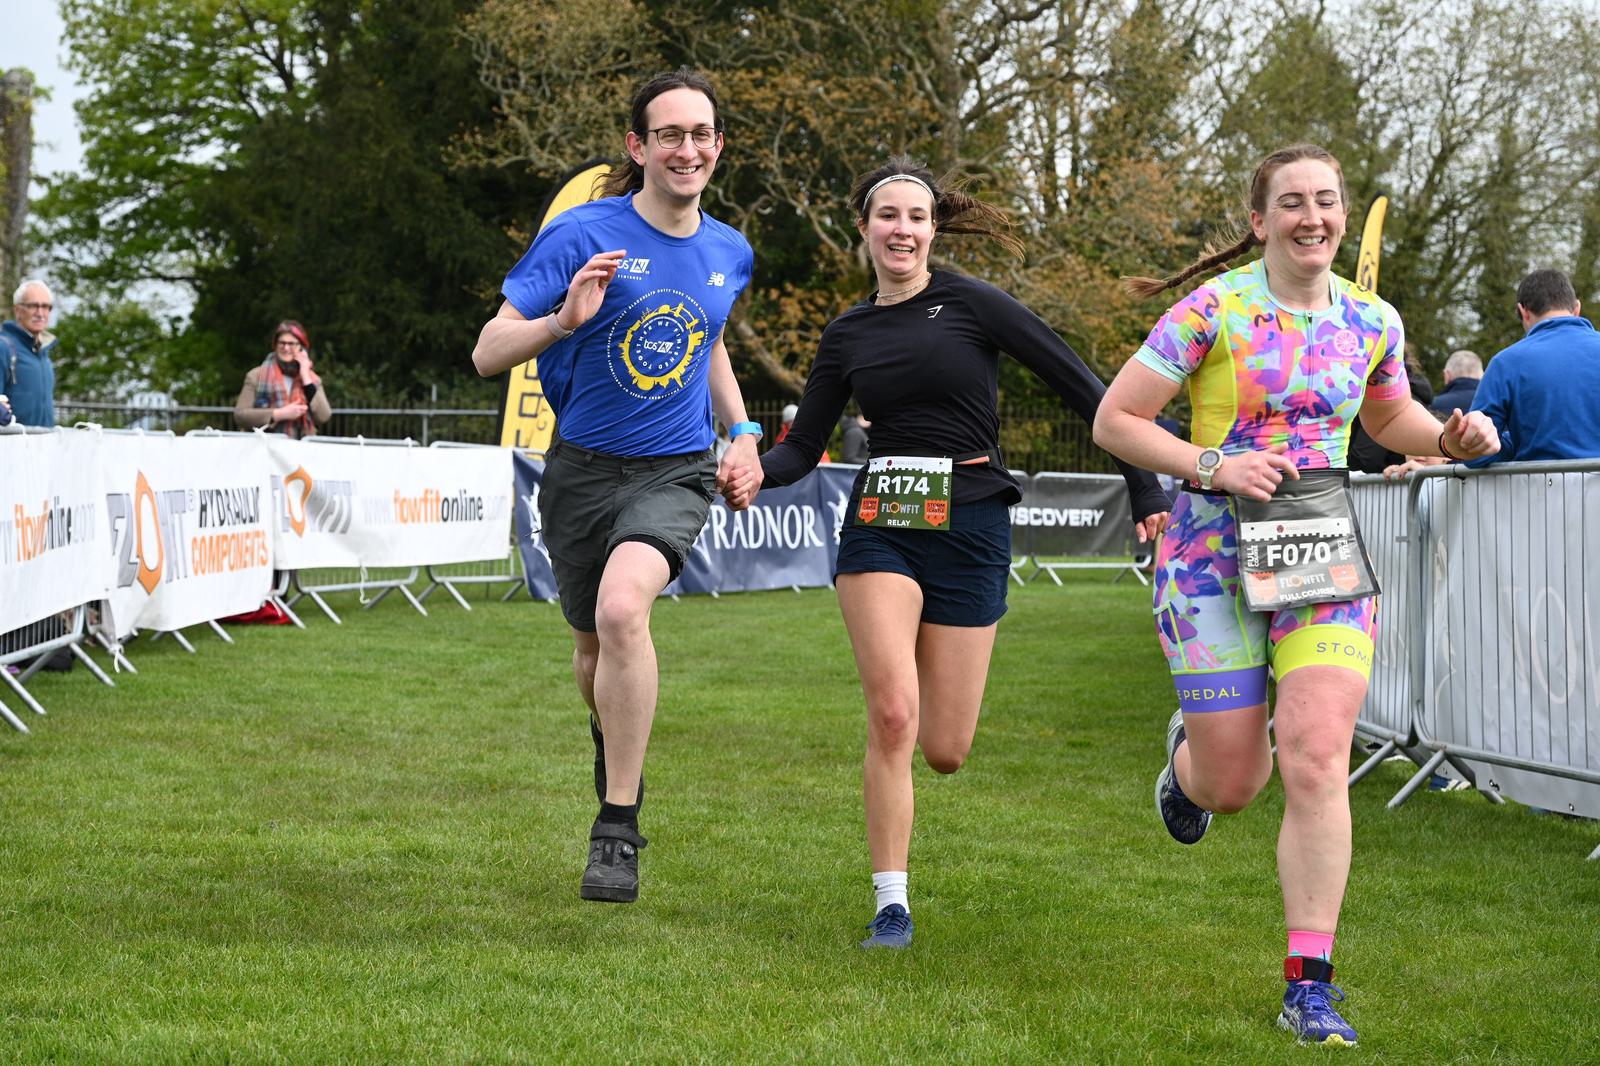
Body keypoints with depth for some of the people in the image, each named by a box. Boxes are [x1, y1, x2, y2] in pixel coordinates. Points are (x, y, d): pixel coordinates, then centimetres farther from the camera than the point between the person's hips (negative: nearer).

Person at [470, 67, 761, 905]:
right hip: (583, 467, 0)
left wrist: (742, 435, 13)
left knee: (622, 609, -27)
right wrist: (563, 319, -30)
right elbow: (488, 353, -12)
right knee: (593, 644, 15)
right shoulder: (583, 235, -11)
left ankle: (618, 830, -19)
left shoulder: (729, 254, 4)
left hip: (677, 472, 0)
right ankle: (615, 745, 52)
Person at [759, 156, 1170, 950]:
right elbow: (803, 448, 10)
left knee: (945, 751, 0)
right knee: (892, 716, -18)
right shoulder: (847, 336, 10)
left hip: (969, 527, -2)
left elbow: (1083, 390, -2)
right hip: (878, 525, 2)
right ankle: (891, 906, -7)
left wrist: (1144, 489, -6)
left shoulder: (971, 304, -2)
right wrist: (753, 470, -13)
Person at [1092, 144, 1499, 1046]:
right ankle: (1190, 754, 44)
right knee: (1231, 785, 2)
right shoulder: (1215, 310, -8)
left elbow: (1390, 416, 24)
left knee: (1316, 758, -15)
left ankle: (1310, 986, -8)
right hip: (1216, 556, -2)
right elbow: (1115, 420, -6)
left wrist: (1450, 438, 4)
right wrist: (1211, 466, -18)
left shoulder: (1373, 322, 5)